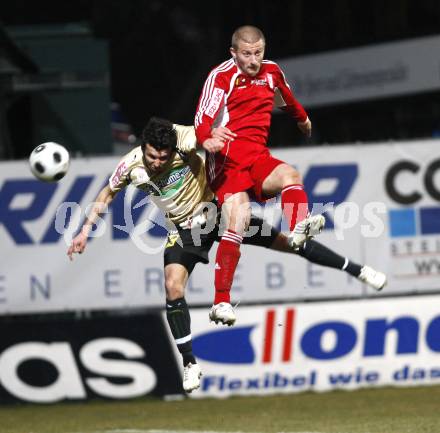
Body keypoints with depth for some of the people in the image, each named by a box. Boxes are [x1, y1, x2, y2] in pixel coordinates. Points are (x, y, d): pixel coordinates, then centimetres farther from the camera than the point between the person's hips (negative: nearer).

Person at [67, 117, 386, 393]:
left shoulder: (183, 141, -26)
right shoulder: (131, 166, -15)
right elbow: (107, 194, 2)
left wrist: (215, 135, -58)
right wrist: (85, 231, 0)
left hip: (215, 210, -2)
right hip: (184, 229, 2)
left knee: (284, 241, -5)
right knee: (173, 288, -18)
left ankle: (357, 271, 11)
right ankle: (190, 365, -5)